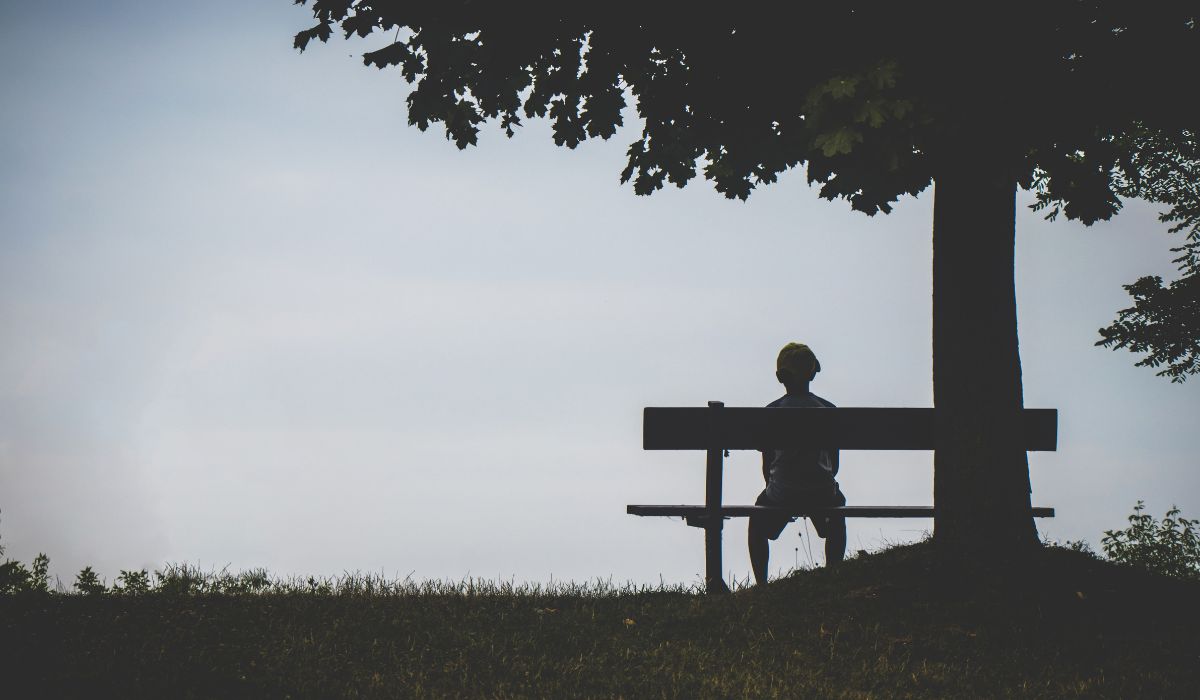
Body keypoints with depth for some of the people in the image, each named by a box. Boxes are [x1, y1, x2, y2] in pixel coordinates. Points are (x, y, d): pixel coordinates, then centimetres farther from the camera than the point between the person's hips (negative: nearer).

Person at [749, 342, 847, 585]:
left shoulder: (770, 412, -2)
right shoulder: (828, 410, 2)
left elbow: (767, 464, 4)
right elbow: (834, 463, 8)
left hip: (782, 493, -1)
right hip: (822, 492, 1)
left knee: (757, 524, 31)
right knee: (837, 523, 36)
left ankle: (761, 585, 23)